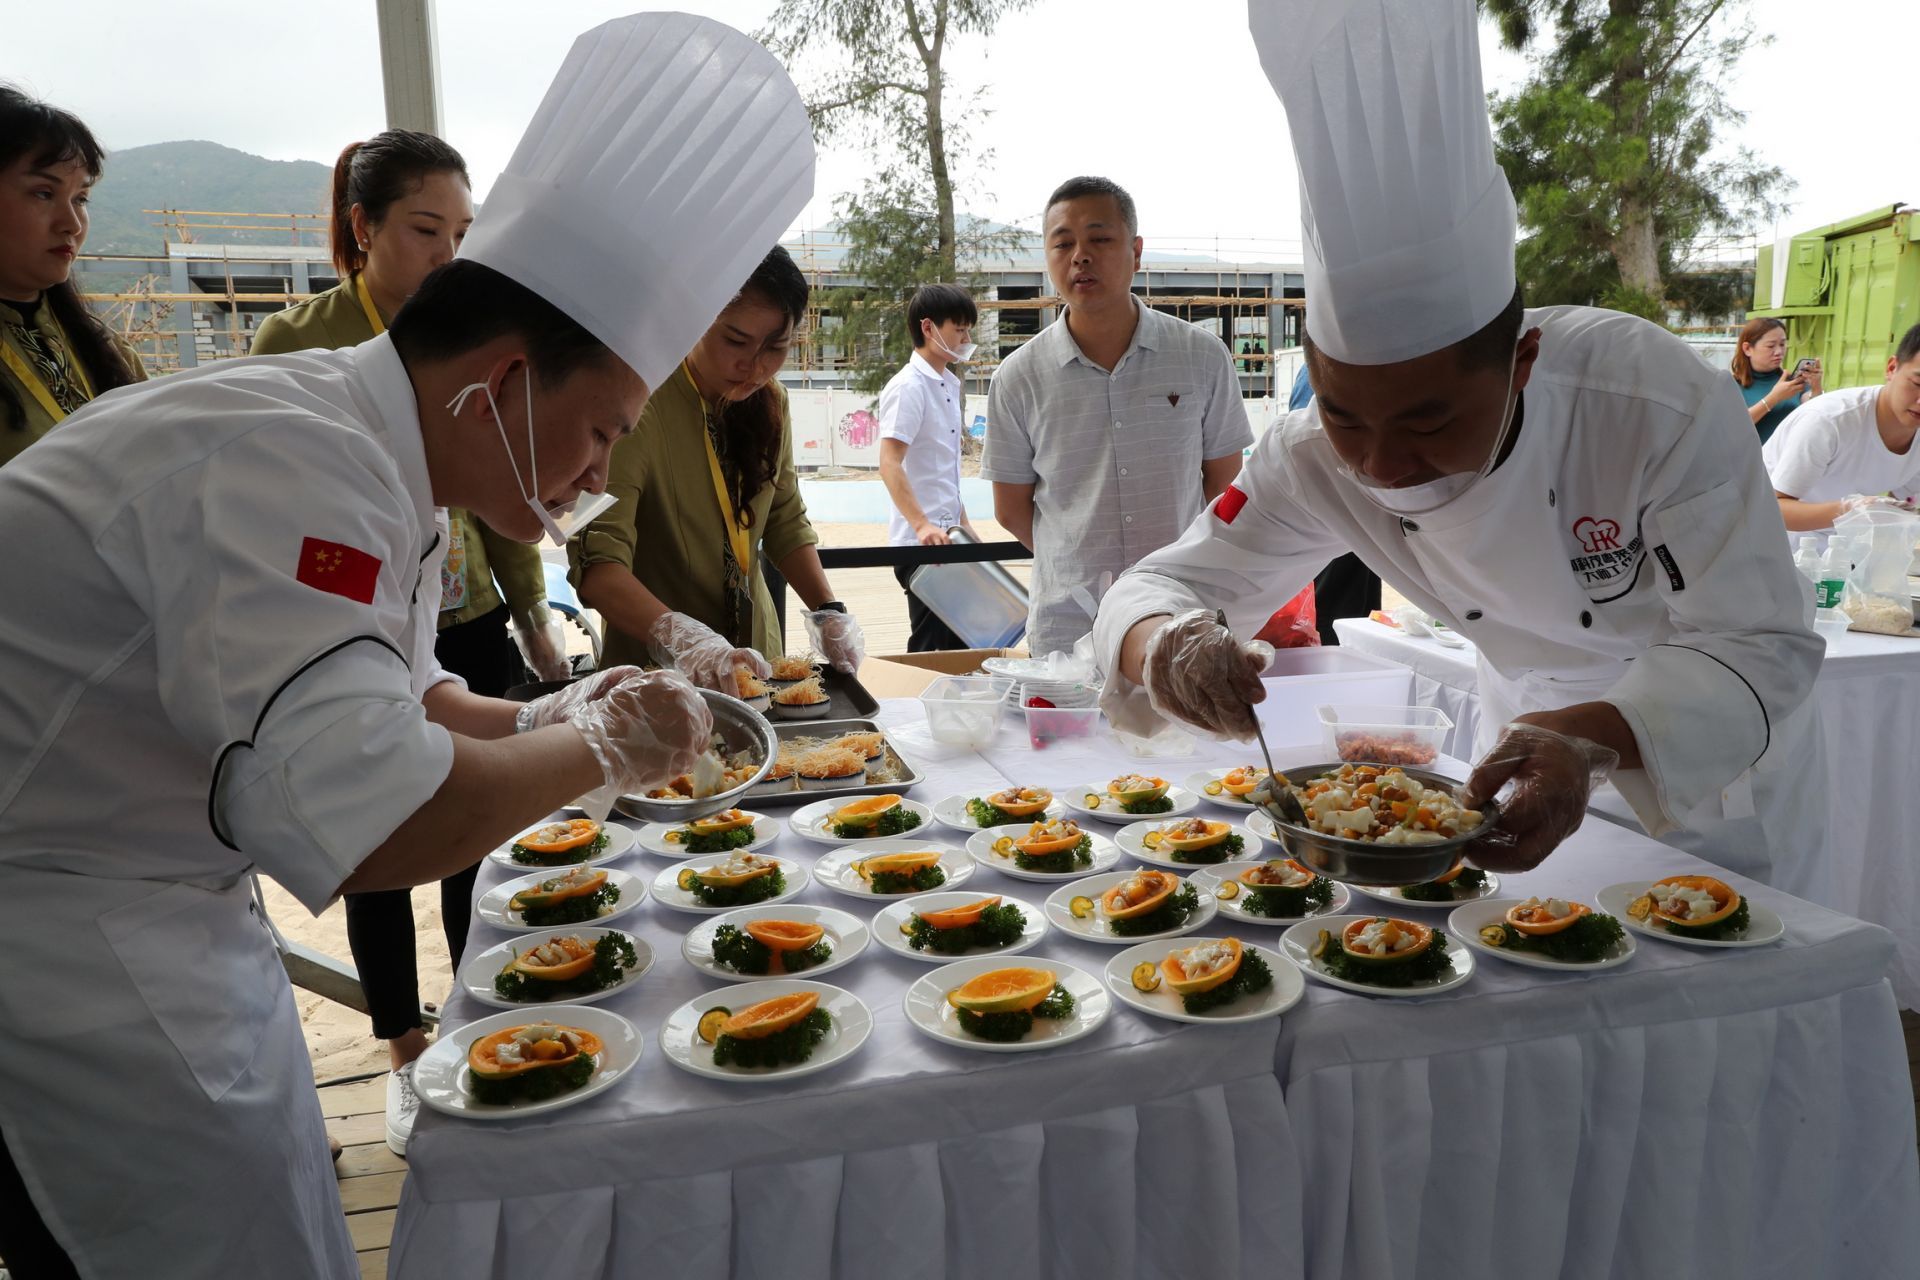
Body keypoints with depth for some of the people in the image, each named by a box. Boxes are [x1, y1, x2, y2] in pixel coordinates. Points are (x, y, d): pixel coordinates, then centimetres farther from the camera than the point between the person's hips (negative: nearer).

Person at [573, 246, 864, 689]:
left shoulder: (769, 401, -3)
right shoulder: (640, 407, -22)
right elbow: (598, 565, -30)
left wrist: (828, 612, -8)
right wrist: (684, 640, -45)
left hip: (754, 655, 6)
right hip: (654, 667, -5)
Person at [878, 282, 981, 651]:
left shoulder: (950, 385, 15)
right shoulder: (908, 386, -12)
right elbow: (889, 465, -21)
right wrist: (922, 525, -31)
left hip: (947, 537, 9)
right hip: (920, 542, -9)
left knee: (961, 640, 12)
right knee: (931, 645, -4)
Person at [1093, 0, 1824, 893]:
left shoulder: (1659, 400, -35)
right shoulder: (1318, 457, -26)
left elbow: (1760, 648, -33)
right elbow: (1167, 582, -21)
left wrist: (1592, 741, -53)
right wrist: (1163, 649, -47)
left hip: (1717, 751, -2)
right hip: (1531, 720, 3)